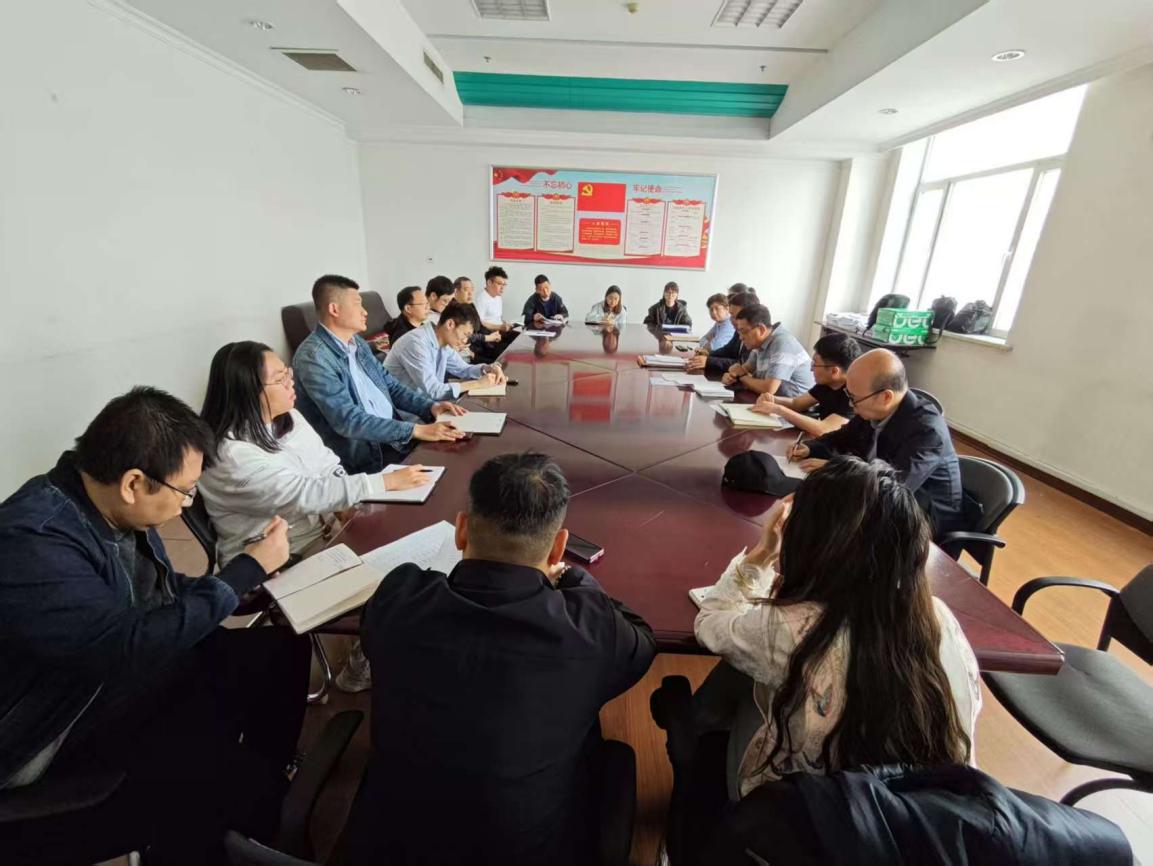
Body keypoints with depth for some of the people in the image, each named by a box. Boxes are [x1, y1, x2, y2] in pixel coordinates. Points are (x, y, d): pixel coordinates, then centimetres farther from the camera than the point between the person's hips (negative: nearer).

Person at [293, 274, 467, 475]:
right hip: (363, 454, -8)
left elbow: (391, 385, 15)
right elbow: (347, 420, -25)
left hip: (393, 434, 8)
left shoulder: (357, 343, 10)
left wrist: (431, 407, -3)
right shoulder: (313, 357, -18)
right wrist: (415, 430, -30)